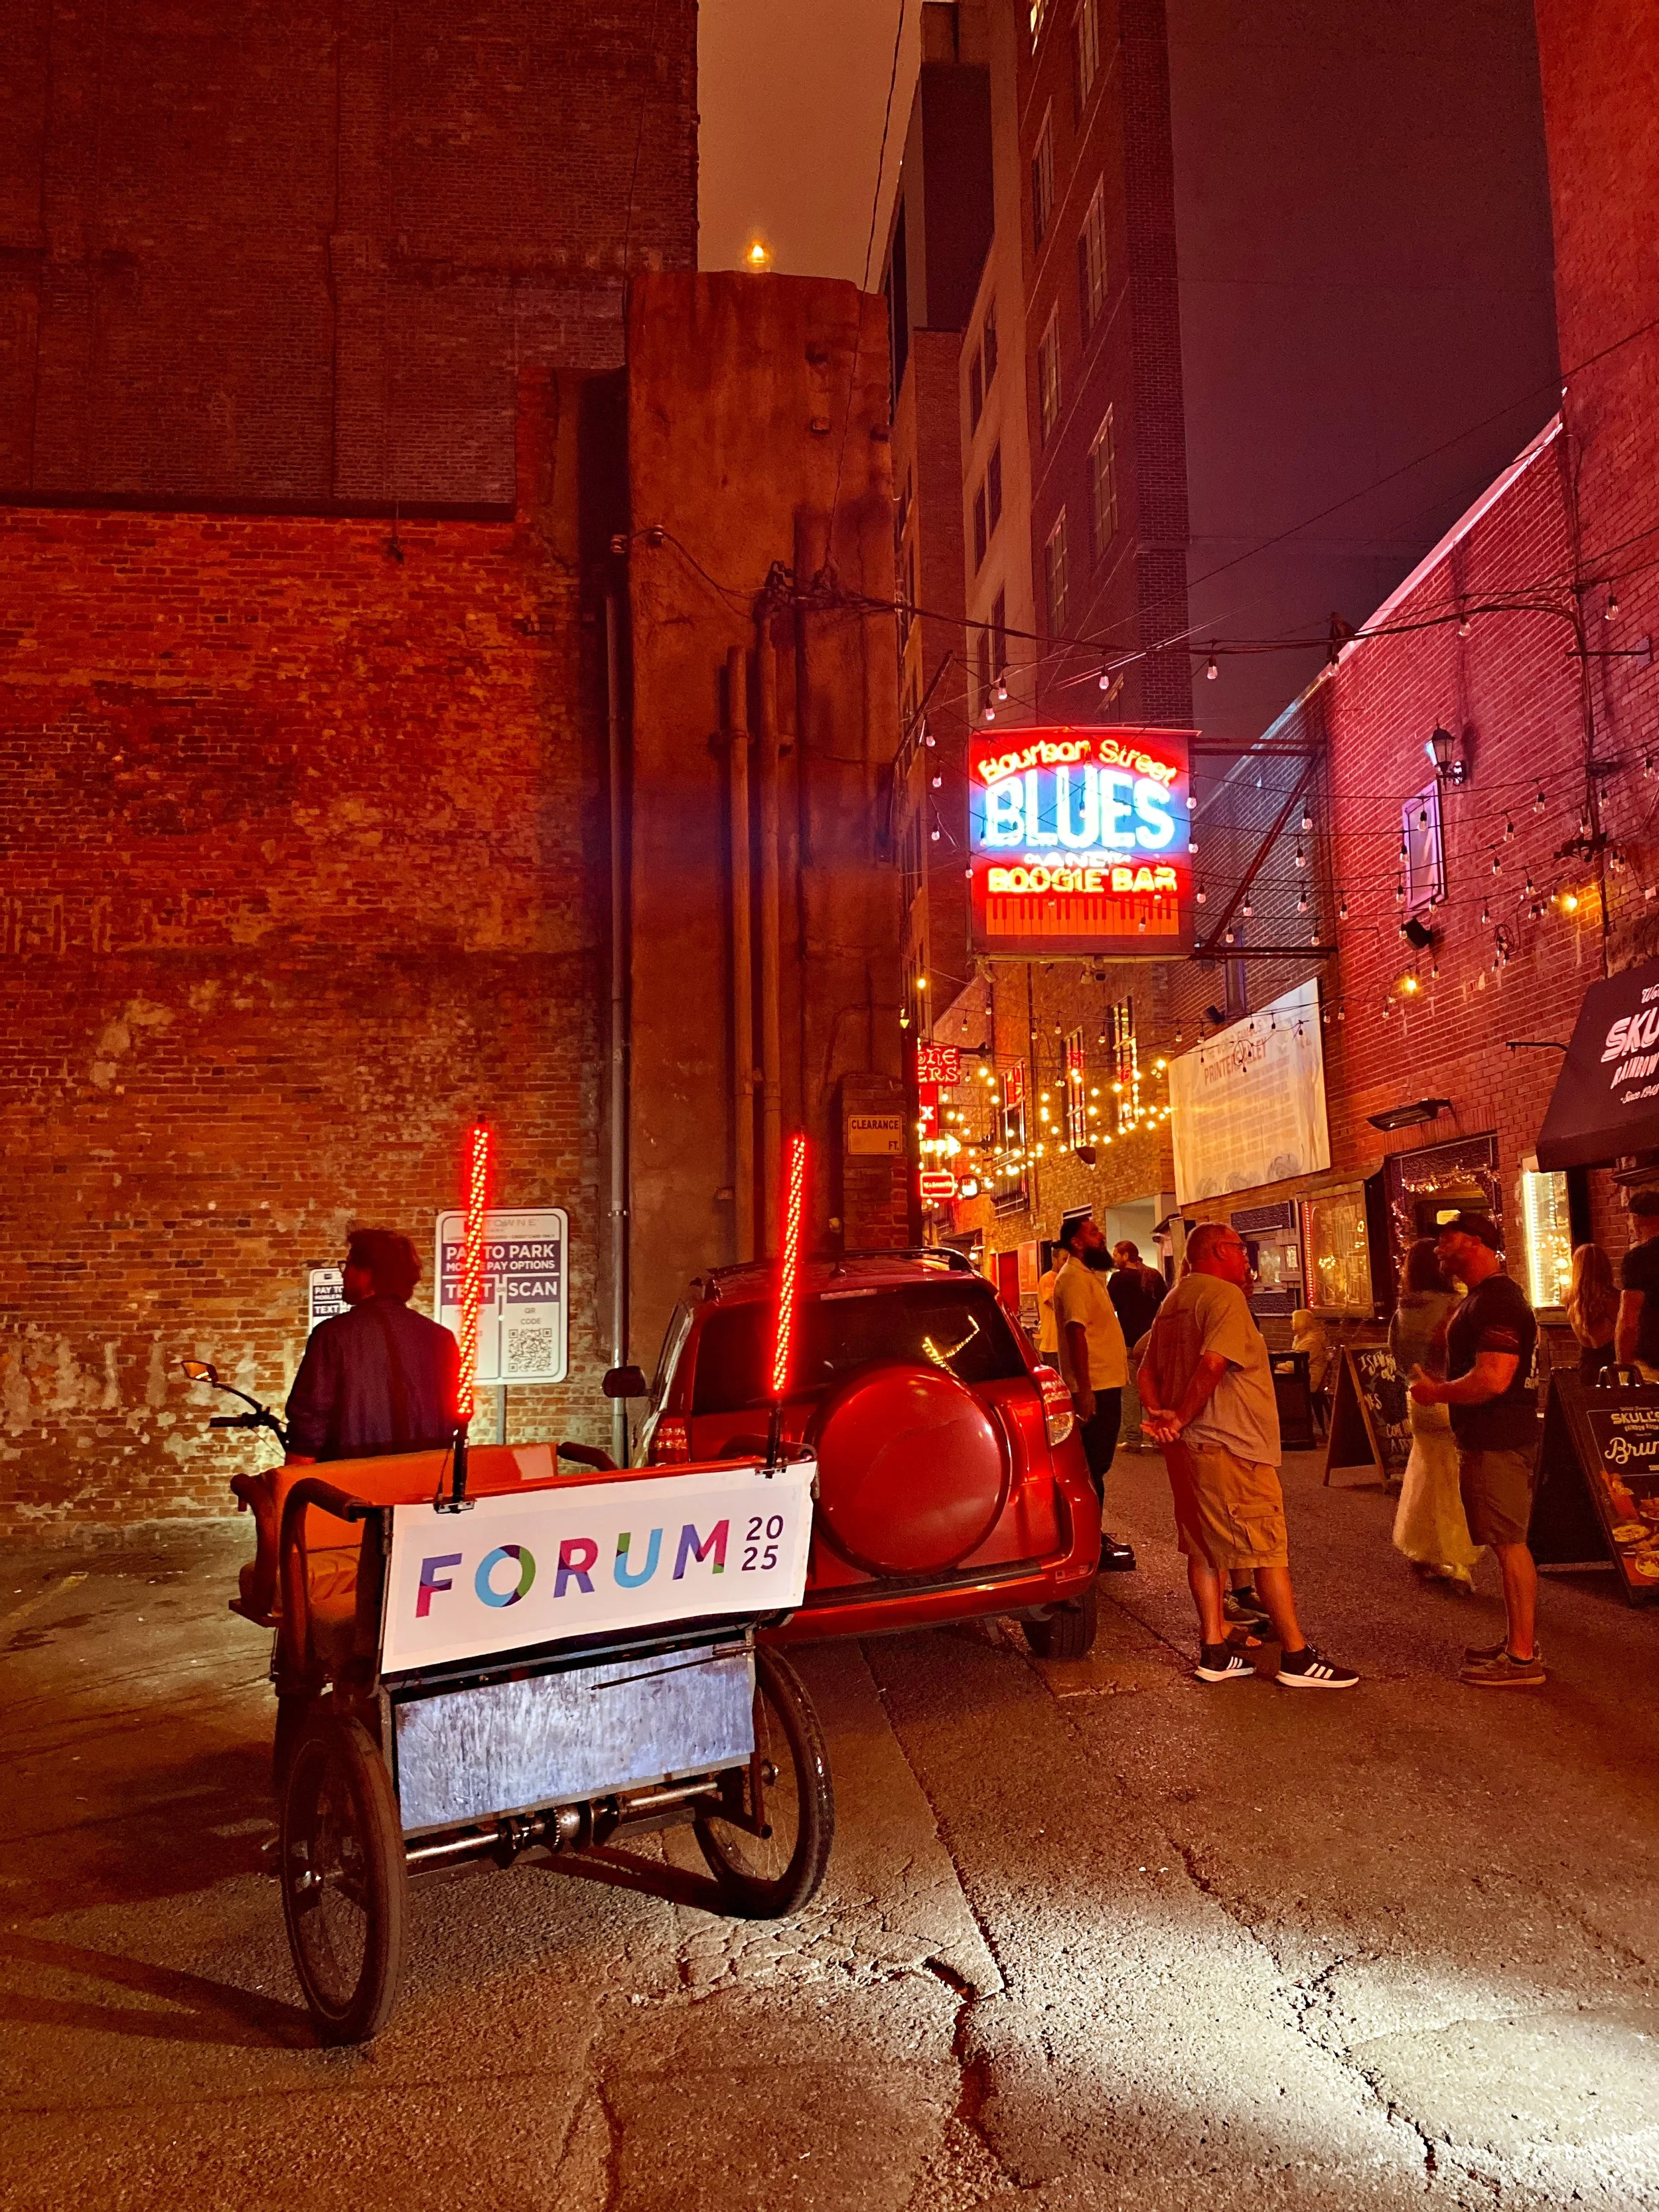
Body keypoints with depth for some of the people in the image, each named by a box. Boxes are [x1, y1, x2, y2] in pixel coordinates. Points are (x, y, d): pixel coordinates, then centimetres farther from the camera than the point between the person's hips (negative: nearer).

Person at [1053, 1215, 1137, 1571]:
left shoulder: (1089, 1276, 17)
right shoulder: (1074, 1278, -16)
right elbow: (1076, 1332, -23)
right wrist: (1084, 1390, -27)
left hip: (1105, 1384, 10)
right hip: (1094, 1387, -10)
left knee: (1097, 1464, 16)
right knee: (1093, 1466, -4)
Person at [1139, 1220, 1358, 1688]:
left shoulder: (1173, 1302, 16)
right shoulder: (1224, 1296, -13)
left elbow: (1148, 1372, 15)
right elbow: (1213, 1364, -26)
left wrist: (1160, 1416, 0)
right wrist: (1181, 1419, -17)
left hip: (1187, 1449, 9)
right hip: (1229, 1445, -9)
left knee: (1205, 1549, 13)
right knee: (1270, 1551, -1)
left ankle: (1214, 1651, 18)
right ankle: (1297, 1657, 5)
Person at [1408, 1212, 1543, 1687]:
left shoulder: (1497, 1302, -19)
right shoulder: (1484, 1297, 16)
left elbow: (1493, 1379, -28)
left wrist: (1437, 1393, -15)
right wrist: (1440, 1385, 14)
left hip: (1497, 1441, -11)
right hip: (1487, 1438, 11)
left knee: (1510, 1543, -6)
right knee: (1508, 1542, 16)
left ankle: (1522, 1659, -1)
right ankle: (1518, 1642, 26)